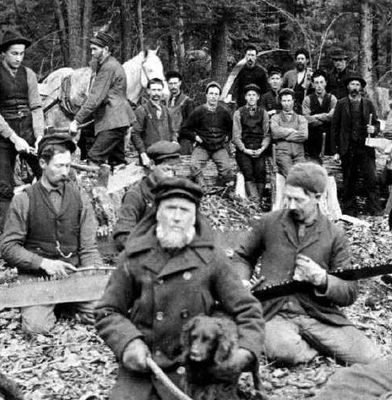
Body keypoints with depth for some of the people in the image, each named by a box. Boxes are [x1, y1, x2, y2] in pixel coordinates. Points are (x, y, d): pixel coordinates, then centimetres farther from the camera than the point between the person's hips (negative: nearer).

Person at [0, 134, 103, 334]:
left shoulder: (80, 199, 7)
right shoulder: (23, 201, -1)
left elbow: (88, 248, 6)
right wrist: (43, 262, -17)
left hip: (74, 273, 2)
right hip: (35, 276, -2)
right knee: (36, 325, -27)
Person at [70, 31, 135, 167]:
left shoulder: (108, 67, -13)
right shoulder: (112, 64, 20)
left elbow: (96, 98, -18)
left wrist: (77, 120, -18)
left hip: (112, 122, -11)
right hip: (118, 121, 11)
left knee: (94, 158, -15)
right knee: (117, 162, 11)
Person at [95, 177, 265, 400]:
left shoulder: (211, 258, -1)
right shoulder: (135, 256, 1)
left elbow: (248, 311, 1)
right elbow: (107, 312, 7)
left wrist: (246, 349, -17)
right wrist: (128, 342, -11)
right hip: (140, 365, 0)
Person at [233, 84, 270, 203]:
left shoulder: (263, 113, 14)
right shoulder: (238, 113, 9)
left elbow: (267, 134, 10)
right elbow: (236, 136, 5)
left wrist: (262, 149, -7)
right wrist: (245, 149, -8)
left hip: (259, 150, 1)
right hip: (243, 150, -1)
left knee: (260, 171, -21)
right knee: (248, 173, -23)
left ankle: (260, 200, -18)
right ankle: (255, 201, -33)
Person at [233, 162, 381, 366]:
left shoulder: (334, 236, 4)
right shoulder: (269, 223, 5)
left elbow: (350, 293, 5)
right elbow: (242, 257, 22)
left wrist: (322, 280, -14)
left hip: (320, 313, 1)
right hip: (275, 313, -1)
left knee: (370, 358, -20)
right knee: (284, 350, -37)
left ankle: (306, 342, 6)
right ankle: (317, 346, -1)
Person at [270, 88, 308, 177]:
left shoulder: (301, 118, 21)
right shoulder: (275, 118, 18)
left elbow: (304, 135, 2)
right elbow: (275, 133, -3)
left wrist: (284, 135, 3)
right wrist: (291, 131, 4)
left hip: (298, 154, 2)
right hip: (283, 153, -2)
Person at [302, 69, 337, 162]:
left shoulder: (332, 98, 5)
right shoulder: (308, 99, 4)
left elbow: (332, 116, -9)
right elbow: (307, 119, -8)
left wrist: (316, 116, -5)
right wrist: (325, 118, -5)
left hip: (328, 137, 0)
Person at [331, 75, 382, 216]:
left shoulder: (368, 104, 9)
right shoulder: (341, 104, 4)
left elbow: (377, 123, 15)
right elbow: (334, 127, 3)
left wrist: (374, 129, -11)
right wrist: (336, 150, -1)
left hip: (366, 148, 1)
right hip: (347, 149, -1)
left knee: (371, 180, -6)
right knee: (348, 182, 4)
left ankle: (375, 210, -1)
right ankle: (349, 210, 14)